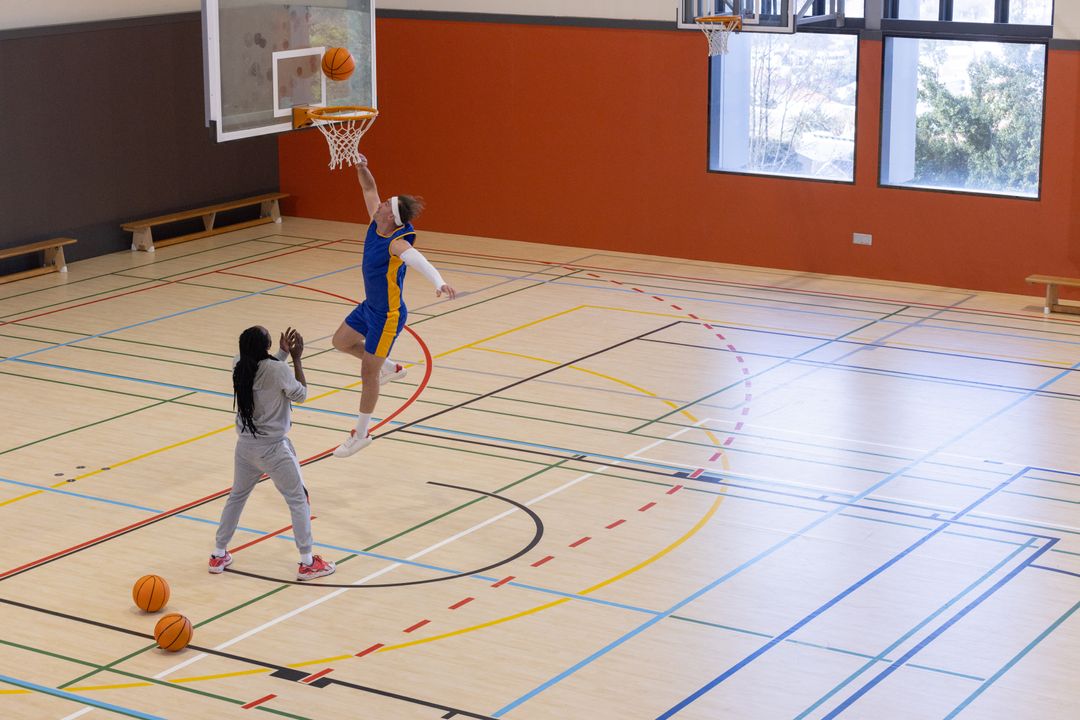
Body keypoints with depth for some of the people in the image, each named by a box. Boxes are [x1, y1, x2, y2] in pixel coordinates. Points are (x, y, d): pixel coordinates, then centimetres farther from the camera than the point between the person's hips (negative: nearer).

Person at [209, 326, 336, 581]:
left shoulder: (239, 367, -6)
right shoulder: (278, 370, -24)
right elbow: (301, 395, -7)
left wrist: (283, 353, 12)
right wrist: (296, 358, -3)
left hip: (246, 446, 6)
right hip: (274, 449, -6)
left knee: (237, 496, 23)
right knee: (298, 500, 8)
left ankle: (218, 555, 31)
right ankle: (307, 563, 12)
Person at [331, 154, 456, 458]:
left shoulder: (397, 242, -31)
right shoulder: (376, 223, -8)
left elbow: (417, 259, -52)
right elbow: (369, 188, 6)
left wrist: (439, 282, -71)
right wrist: (361, 168, -14)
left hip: (387, 315, -9)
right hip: (369, 306, 9)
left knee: (368, 373, 2)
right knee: (341, 342, 27)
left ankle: (361, 434, 17)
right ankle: (389, 367, 42)